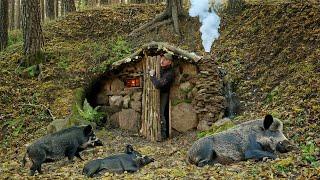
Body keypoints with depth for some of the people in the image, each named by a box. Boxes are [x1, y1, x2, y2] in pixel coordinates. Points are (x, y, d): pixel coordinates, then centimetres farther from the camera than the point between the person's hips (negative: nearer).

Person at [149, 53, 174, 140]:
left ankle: (163, 134, 0)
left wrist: (152, 75, -25)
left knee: (160, 114, -9)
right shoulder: (160, 67, -3)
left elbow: (158, 85, -36)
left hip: (163, 94, -8)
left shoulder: (169, 73, -27)